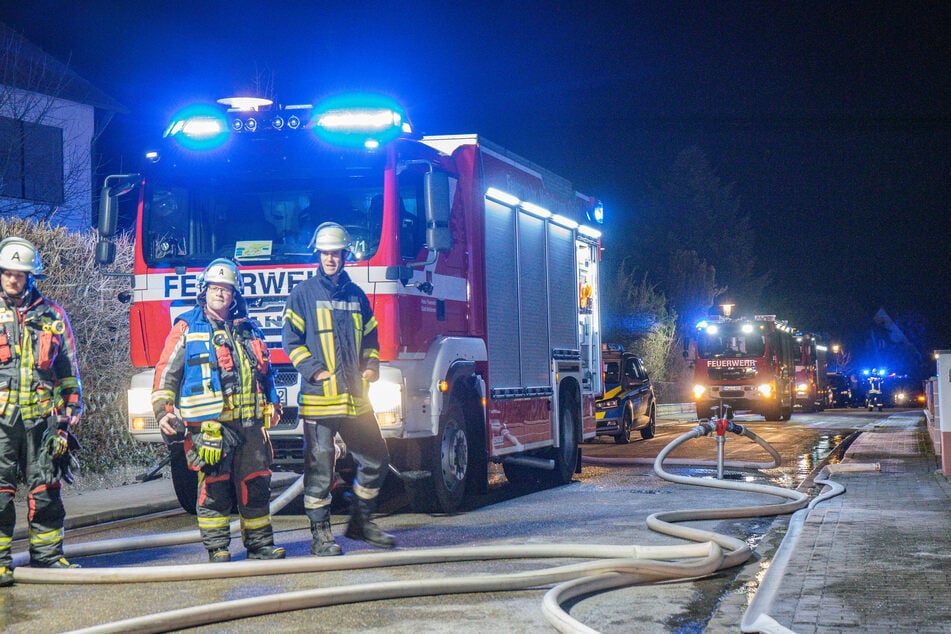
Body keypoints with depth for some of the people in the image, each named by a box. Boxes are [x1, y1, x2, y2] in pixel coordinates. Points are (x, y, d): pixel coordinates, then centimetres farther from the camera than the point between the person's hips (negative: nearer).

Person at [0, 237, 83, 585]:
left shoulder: (53, 315, 10)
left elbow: (68, 370, 13)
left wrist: (68, 416, 8)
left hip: (41, 417, 2)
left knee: (45, 490, 6)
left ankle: (47, 555, 15)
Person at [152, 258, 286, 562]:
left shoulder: (249, 331, 18)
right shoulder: (187, 329, 5)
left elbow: (265, 372, 30)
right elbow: (166, 373, 3)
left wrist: (273, 403, 28)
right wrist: (163, 412, -6)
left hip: (250, 423, 5)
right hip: (209, 426, -4)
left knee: (256, 485, 7)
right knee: (214, 487, -4)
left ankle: (260, 543, 16)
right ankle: (217, 548, 4)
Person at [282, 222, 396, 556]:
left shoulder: (357, 296, 16)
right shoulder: (303, 294, 2)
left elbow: (370, 338, 23)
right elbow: (292, 341, -3)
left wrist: (371, 366, 5)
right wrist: (316, 371, -13)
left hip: (355, 397, 5)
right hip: (319, 399, -5)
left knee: (376, 460, 8)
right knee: (319, 468, -4)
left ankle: (361, 521, 24)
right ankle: (320, 533, 5)